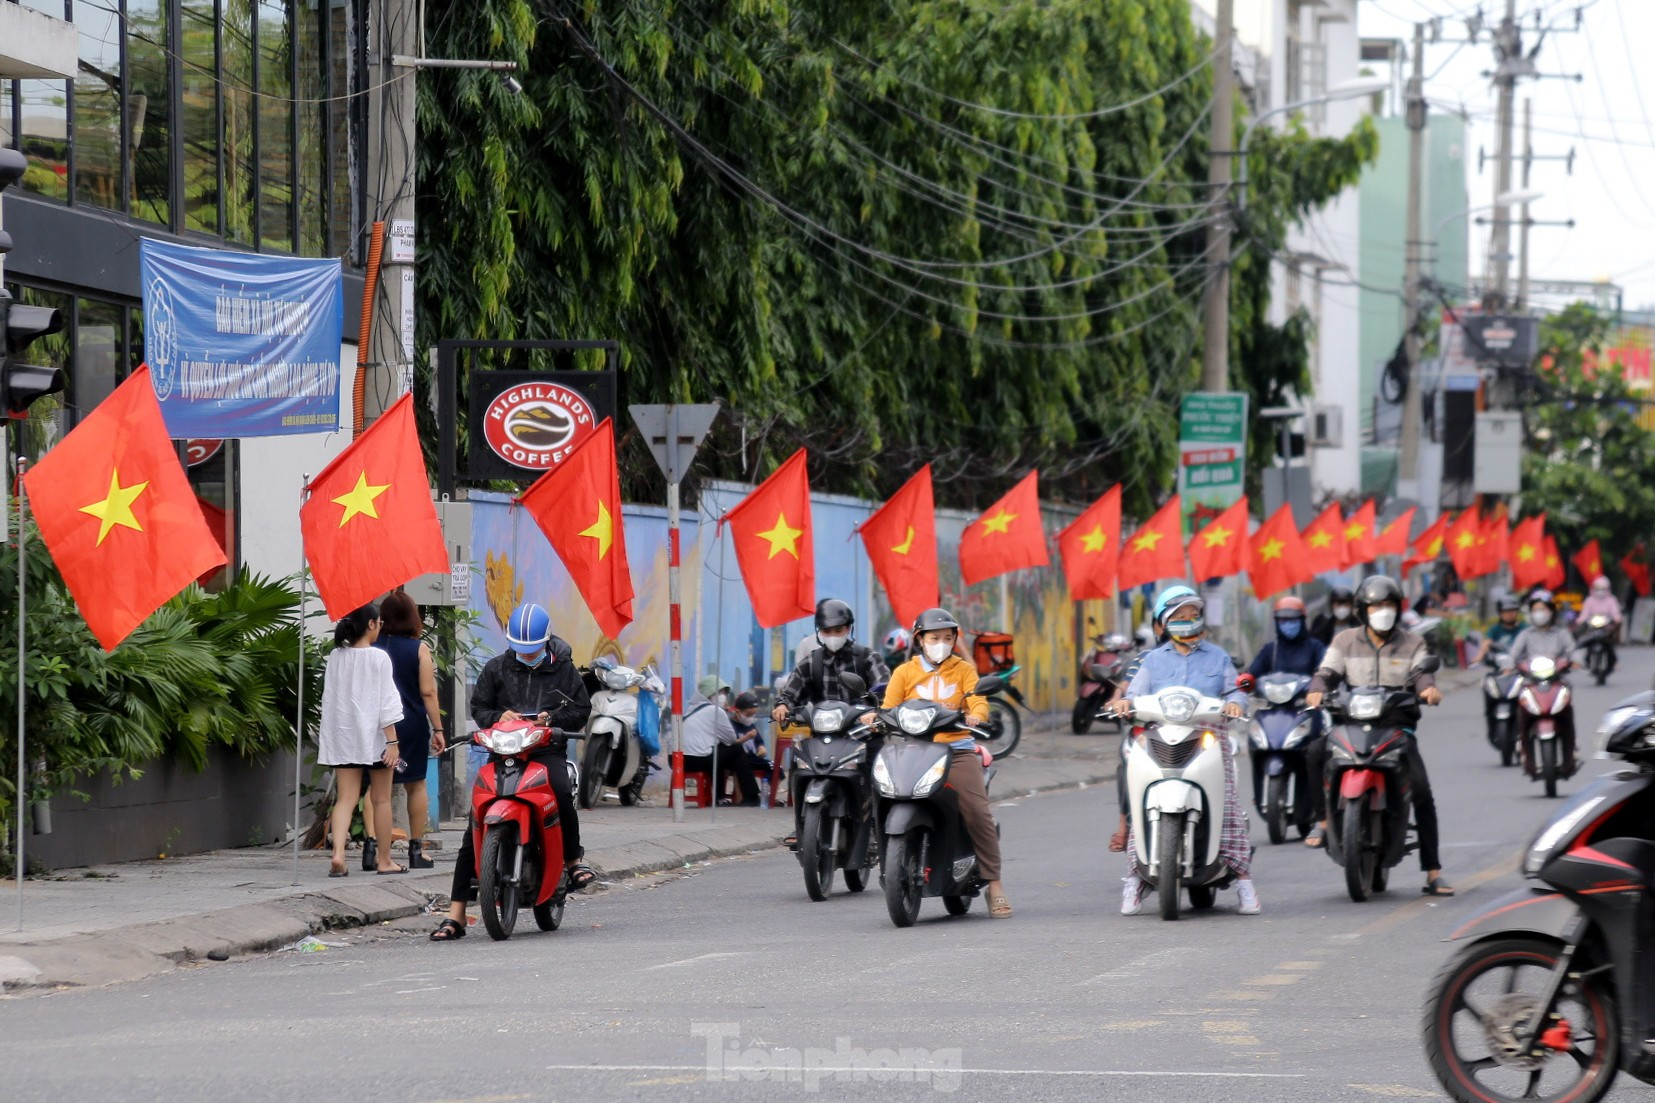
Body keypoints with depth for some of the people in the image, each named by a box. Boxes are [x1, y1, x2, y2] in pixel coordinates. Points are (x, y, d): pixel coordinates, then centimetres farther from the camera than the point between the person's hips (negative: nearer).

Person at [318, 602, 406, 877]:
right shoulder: (378, 658, -9)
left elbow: (329, 700, 10)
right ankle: (384, 860, 16)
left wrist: (327, 736, 18)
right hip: (373, 736, -4)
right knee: (381, 799, 9)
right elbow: (386, 702, -11)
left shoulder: (335, 658, 5)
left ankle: (338, 854, -19)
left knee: (345, 798, -1)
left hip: (342, 737, 4)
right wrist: (392, 741, -10)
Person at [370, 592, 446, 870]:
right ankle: (416, 849, 14)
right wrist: (437, 729, -3)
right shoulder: (419, 649, -4)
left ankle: (371, 840, -12)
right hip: (412, 724, -1)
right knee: (416, 784, 11)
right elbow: (428, 692, -7)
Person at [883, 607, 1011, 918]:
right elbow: (889, 709, 8)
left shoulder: (963, 670, 14)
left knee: (977, 810, -16)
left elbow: (978, 702, 1)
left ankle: (993, 883, -10)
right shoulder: (904, 673, 15)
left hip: (957, 748, -1)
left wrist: (975, 716, -22)